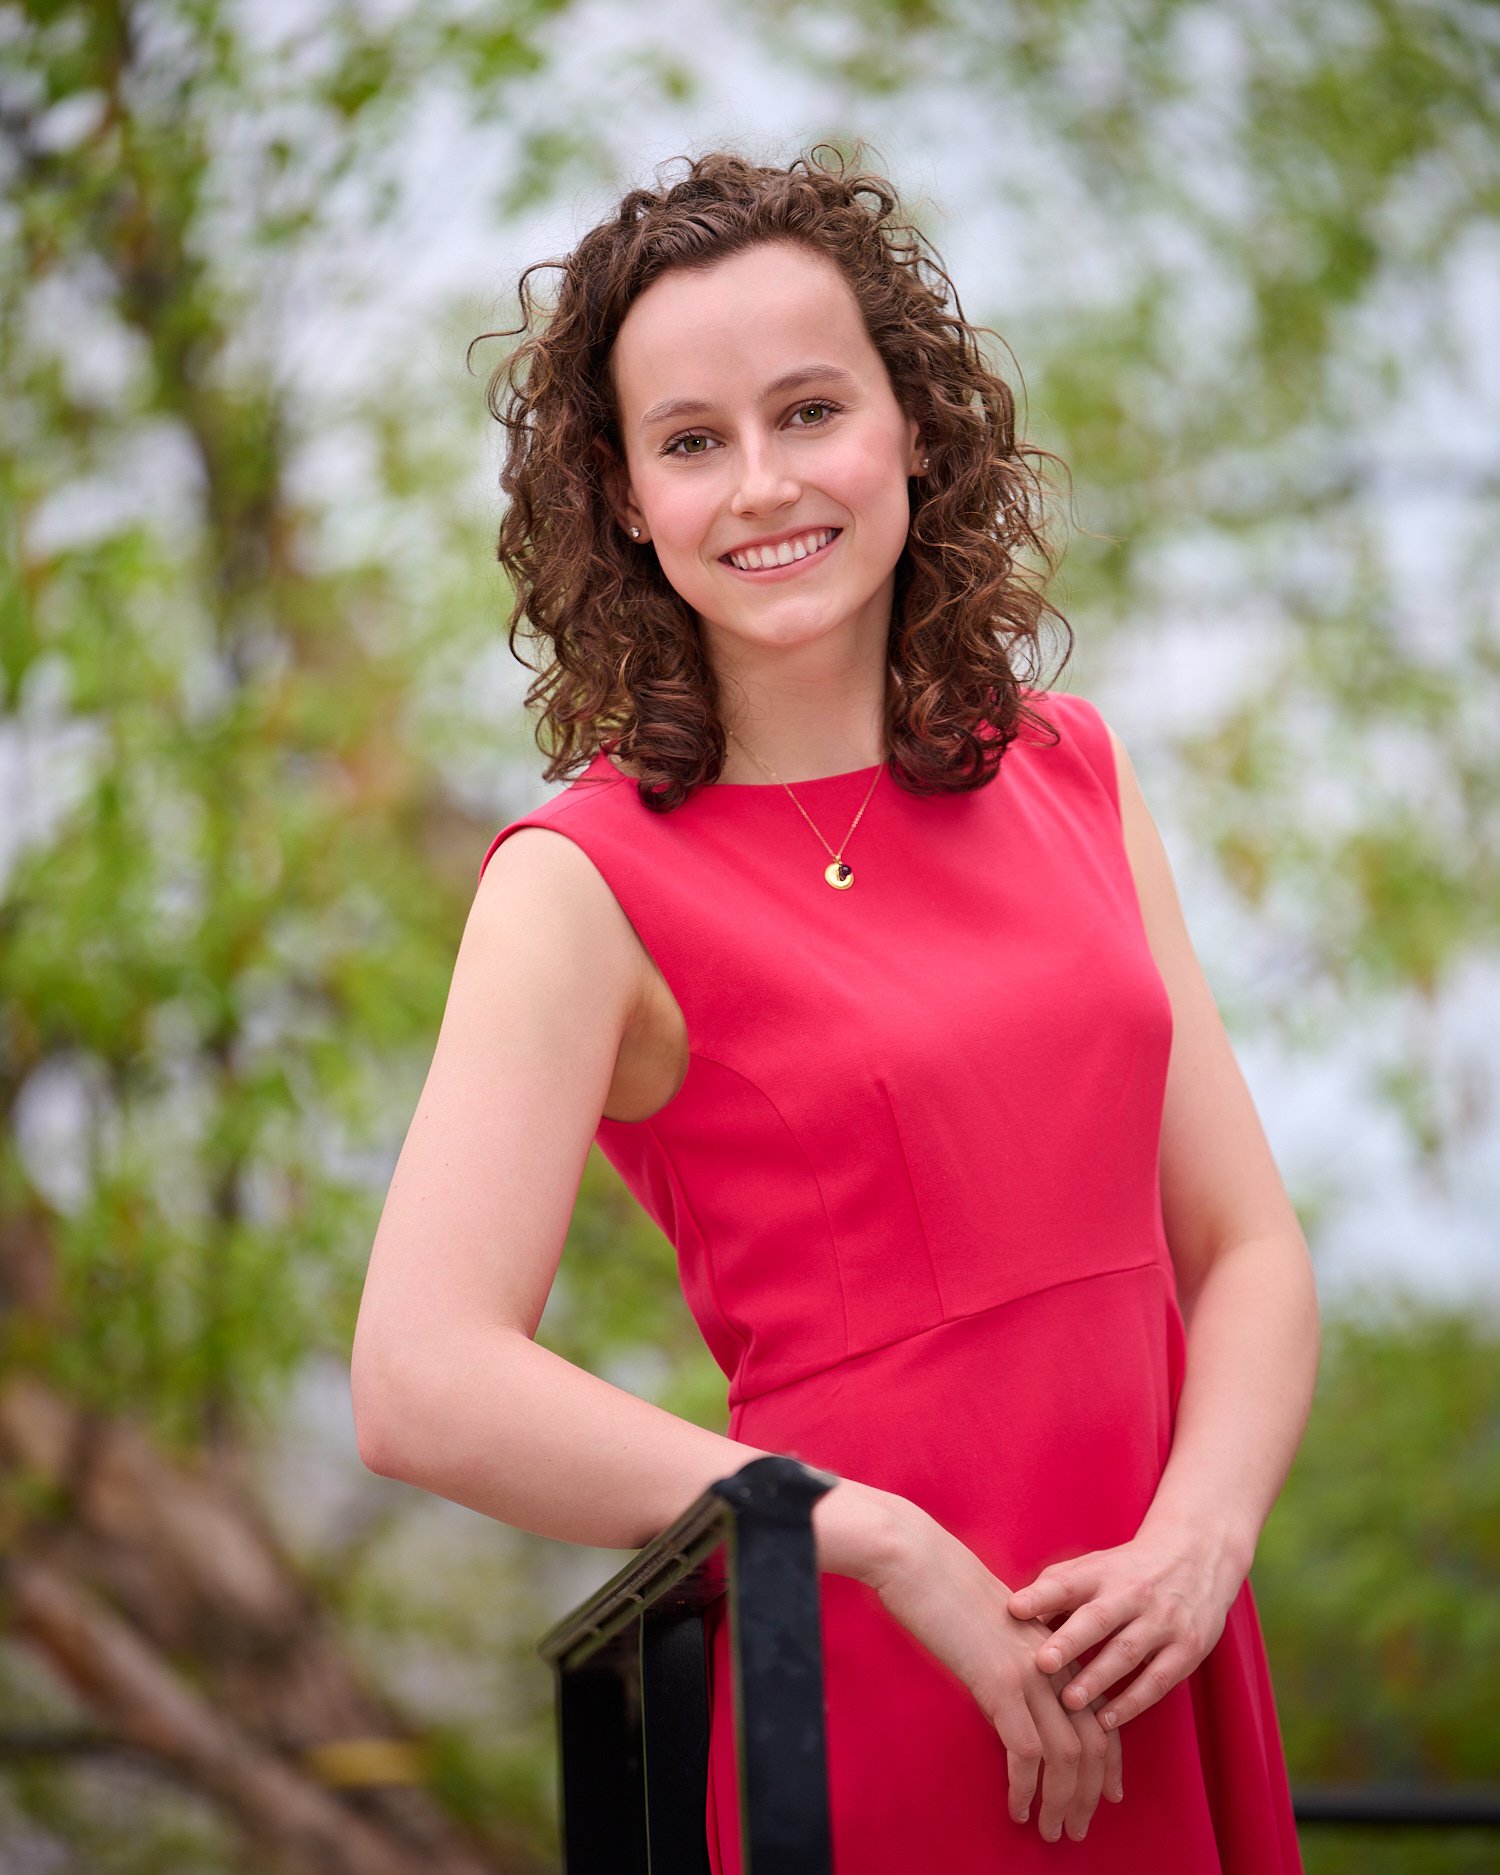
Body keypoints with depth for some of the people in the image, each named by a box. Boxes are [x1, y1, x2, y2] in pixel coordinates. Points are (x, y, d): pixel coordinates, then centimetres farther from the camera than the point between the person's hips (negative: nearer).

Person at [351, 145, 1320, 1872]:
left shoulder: (1068, 774, 5)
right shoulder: (587, 878, -10)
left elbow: (1247, 1244, 5)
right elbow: (424, 1387, -20)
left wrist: (1199, 1540, -13)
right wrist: (903, 1550, -18)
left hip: (1161, 1670, 5)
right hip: (876, 1684, -5)